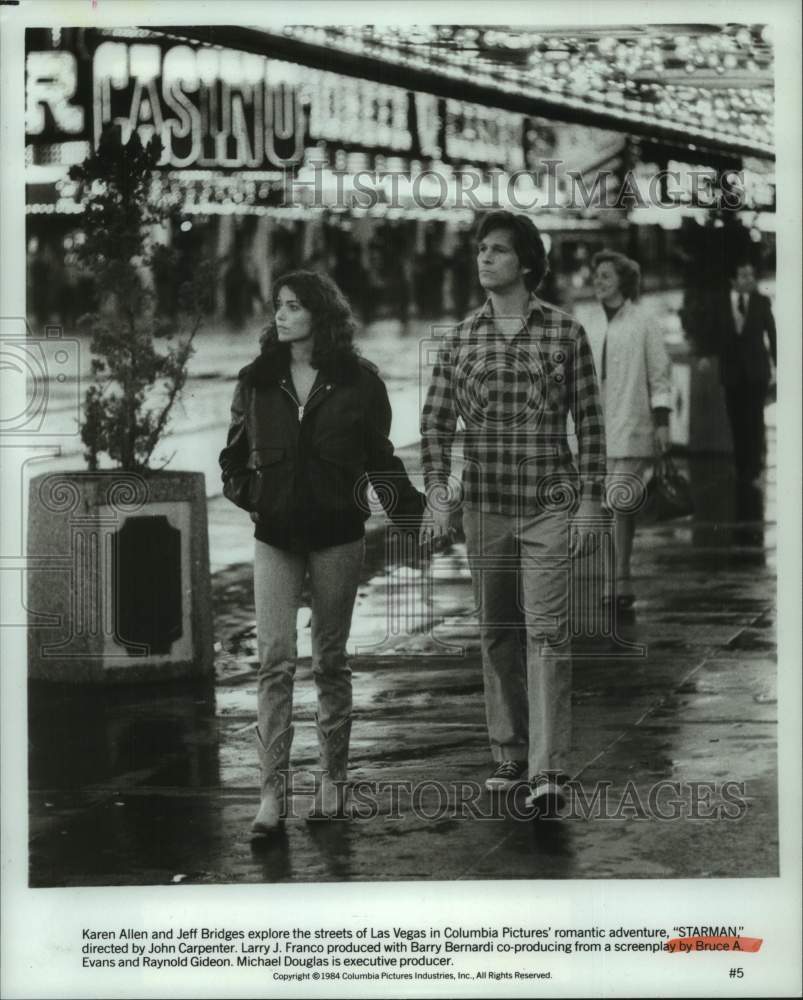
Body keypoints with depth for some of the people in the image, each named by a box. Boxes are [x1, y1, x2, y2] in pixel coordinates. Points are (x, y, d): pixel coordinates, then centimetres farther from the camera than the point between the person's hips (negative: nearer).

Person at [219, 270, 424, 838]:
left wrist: (415, 512, -4)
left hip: (337, 534, -1)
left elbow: (380, 458, 4)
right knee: (275, 659, -7)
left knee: (330, 660, 8)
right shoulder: (257, 382, 4)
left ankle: (333, 780, 19)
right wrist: (248, 492, 0)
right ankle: (272, 790, -7)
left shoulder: (357, 381, -1)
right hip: (275, 535, 1)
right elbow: (235, 456, 15)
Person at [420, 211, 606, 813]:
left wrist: (590, 499, -4)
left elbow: (589, 420, 0)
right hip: (483, 508, 3)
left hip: (549, 507, -3)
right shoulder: (462, 339, 6)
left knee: (547, 633, -9)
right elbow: (437, 419, 6)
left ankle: (548, 771, -10)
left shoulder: (565, 333, -1)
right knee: (497, 634, 10)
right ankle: (510, 756, 21)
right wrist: (438, 491, -6)